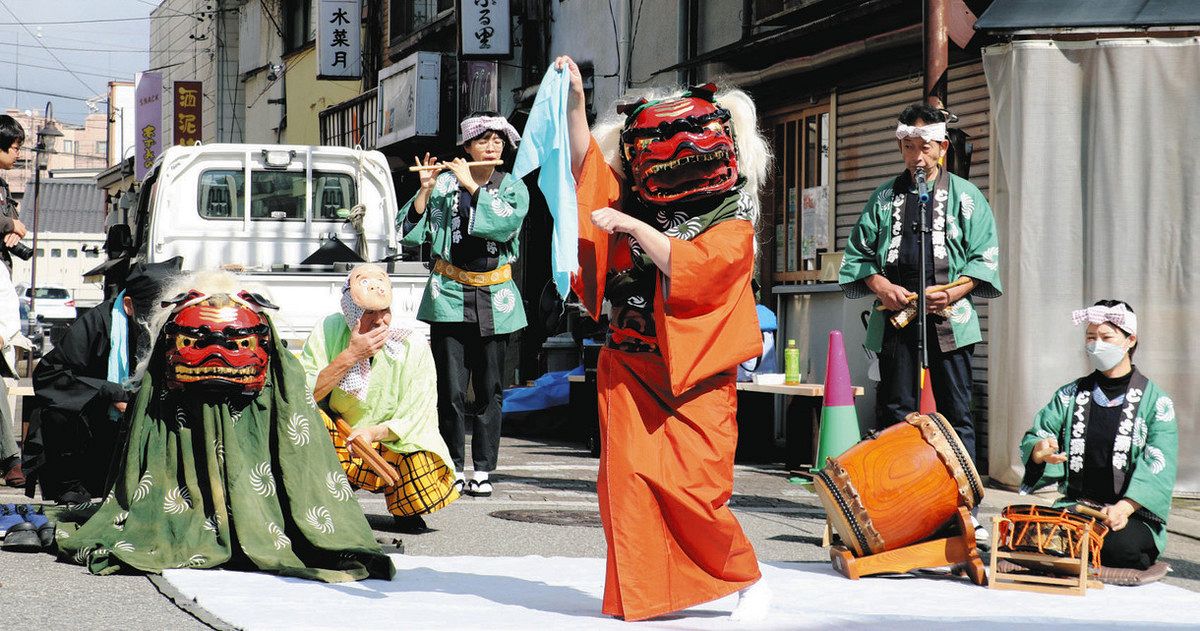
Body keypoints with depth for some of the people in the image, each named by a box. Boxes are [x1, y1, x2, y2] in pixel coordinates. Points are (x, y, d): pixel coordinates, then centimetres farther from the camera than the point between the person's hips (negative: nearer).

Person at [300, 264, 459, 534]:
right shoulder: (329, 332, -12)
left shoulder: (413, 346, -13)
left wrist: (374, 432, -30)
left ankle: (402, 509, 12)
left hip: (391, 444, -1)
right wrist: (350, 356, -28)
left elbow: (416, 416, -12)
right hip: (337, 443, 1)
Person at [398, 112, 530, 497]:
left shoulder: (513, 187, 6)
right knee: (451, 389, -4)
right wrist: (425, 190, -13)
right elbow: (408, 232, -2)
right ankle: (454, 468, 5)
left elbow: (508, 222, -15)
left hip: (494, 301, 1)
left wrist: (472, 185, -13)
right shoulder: (444, 183, 2)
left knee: (489, 390, 3)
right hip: (450, 296, -1)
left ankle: (482, 470, 9)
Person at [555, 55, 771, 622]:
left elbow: (692, 267, -18)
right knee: (627, 479, -5)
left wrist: (635, 228, -20)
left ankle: (748, 579, 9)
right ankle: (640, 596, 0)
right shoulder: (637, 206, 16)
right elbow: (587, 164, 13)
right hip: (628, 371, 5)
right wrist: (575, 101, 4)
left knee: (691, 486, -11)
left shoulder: (732, 228, -1)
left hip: (693, 379, -5)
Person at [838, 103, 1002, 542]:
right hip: (895, 315, 2)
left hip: (948, 317, -2)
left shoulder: (965, 196, 8)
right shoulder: (884, 197, 14)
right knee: (894, 411, 3)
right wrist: (881, 286, -6)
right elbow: (859, 251, 12)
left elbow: (985, 256, 2)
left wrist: (953, 292, -13)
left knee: (955, 414, -1)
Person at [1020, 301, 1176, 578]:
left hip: (1135, 512, -2)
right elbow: (1033, 438, 5)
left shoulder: (1155, 401, 1)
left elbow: (1159, 466, -11)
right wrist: (1039, 449, -22)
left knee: (1119, 545, -36)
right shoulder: (1070, 395, 14)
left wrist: (1124, 508, -27)